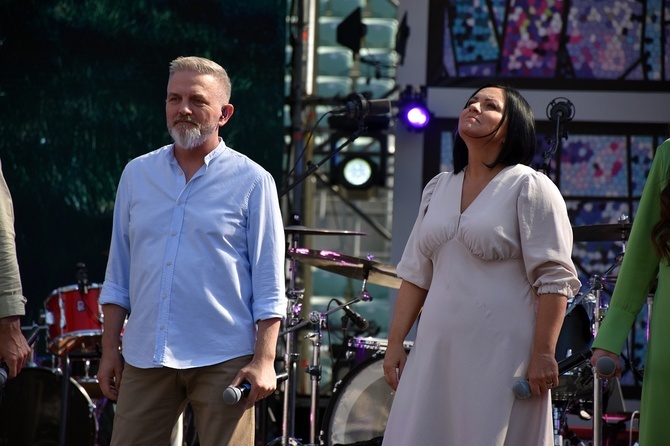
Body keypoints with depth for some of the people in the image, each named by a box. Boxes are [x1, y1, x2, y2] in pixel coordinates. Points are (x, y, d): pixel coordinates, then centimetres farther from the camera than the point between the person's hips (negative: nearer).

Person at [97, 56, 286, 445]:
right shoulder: (137, 175, 11)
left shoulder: (252, 182, -1)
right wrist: (110, 349, 9)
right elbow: (119, 274, 14)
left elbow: (269, 286, -3)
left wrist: (264, 360, -11)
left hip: (223, 360, -3)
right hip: (144, 357, 4)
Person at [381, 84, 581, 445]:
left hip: (501, 357, -6)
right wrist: (395, 343, 11)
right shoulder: (438, 189, 16)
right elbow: (415, 275, 18)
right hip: (435, 352, 6)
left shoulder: (530, 188, -4)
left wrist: (543, 354, -15)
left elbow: (554, 280, -9)